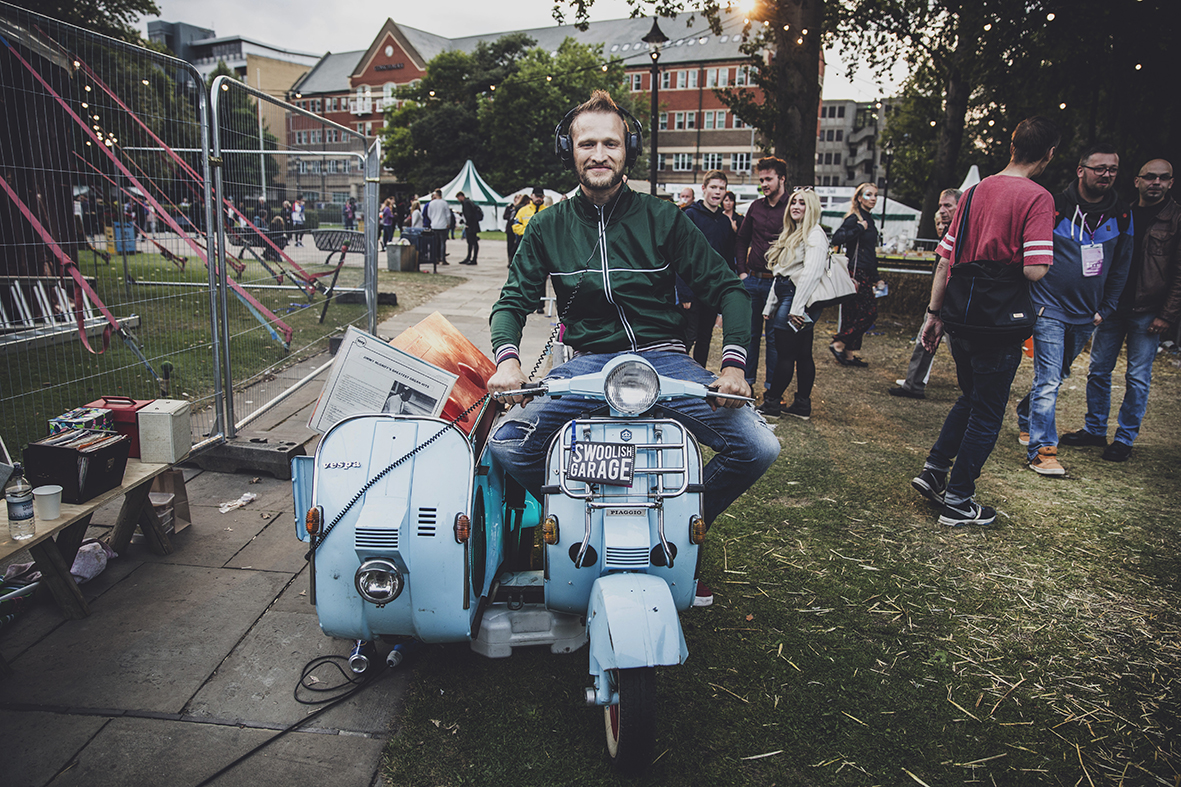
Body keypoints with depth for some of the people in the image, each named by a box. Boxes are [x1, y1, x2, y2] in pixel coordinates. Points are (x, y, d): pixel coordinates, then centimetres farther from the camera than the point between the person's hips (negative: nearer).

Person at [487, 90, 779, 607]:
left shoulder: (663, 218, 3)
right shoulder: (548, 227, 7)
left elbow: (727, 289, 4)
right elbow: (514, 300, 7)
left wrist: (732, 364, -13)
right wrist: (507, 358, -15)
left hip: (663, 358, 0)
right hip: (588, 362, 1)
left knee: (758, 447, -19)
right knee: (506, 445, -23)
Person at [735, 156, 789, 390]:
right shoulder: (756, 206, 10)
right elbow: (741, 240, 18)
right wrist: (741, 271, 9)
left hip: (777, 282, -4)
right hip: (751, 280, 5)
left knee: (774, 335, 3)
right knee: (749, 332, 11)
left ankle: (772, 387, 14)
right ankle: (746, 379, 22)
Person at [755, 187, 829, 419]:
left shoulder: (814, 235, -9)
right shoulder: (791, 234, 22)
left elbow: (811, 273, -19)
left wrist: (797, 307, -24)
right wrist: (770, 306, 19)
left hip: (798, 296, -9)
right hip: (785, 295, 9)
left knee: (785, 353, -5)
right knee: (802, 353, 10)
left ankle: (771, 403, 1)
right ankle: (802, 404, 13)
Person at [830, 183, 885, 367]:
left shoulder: (869, 220, 17)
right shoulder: (854, 219, -9)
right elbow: (836, 238, -26)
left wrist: (876, 278, 23)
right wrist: (859, 229, -23)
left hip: (866, 274, 9)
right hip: (856, 273, -9)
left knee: (855, 314, 8)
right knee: (869, 313, -9)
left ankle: (848, 353, 12)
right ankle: (838, 344, -1)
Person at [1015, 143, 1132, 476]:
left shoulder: (1122, 214, 6)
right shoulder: (1055, 207, -8)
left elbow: (1121, 265, 13)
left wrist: (1106, 308, 8)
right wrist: (1028, 302, -4)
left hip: (1086, 316, 5)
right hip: (1050, 308, -5)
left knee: (1056, 375, 17)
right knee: (1048, 380, -9)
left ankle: (1026, 417, 40)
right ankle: (1041, 449, -5)